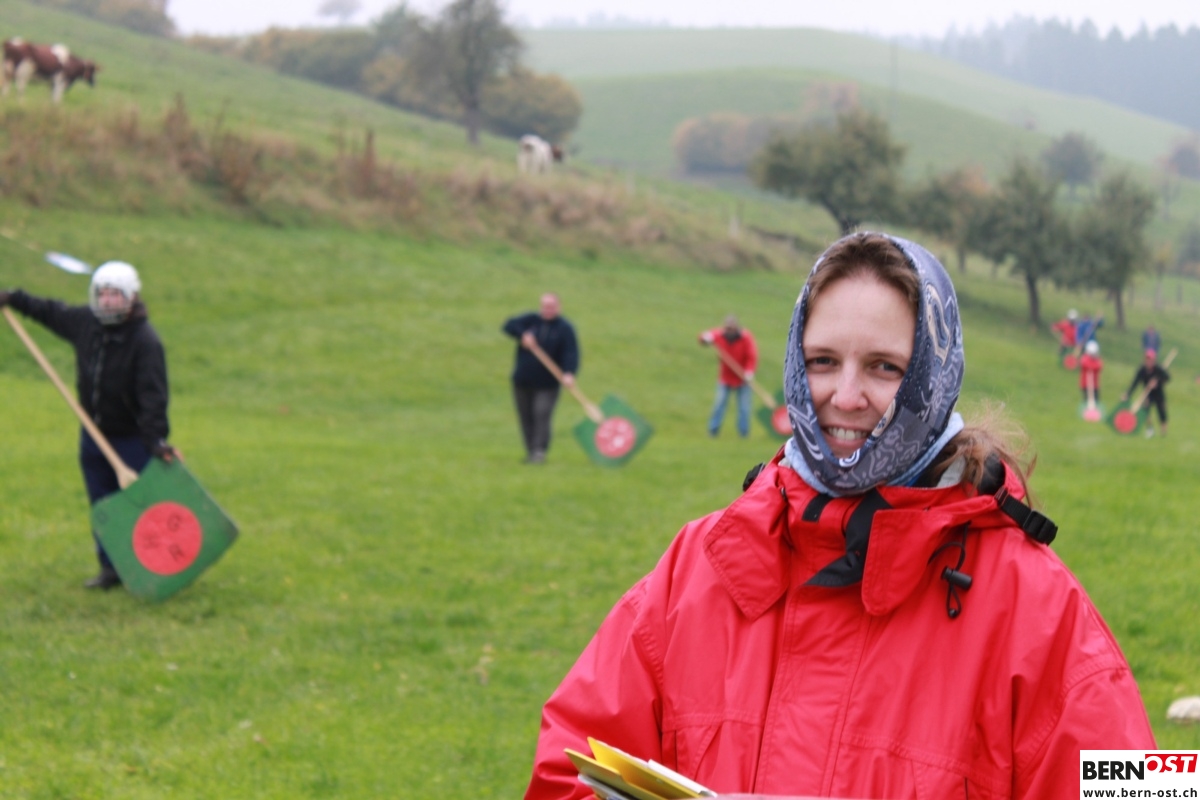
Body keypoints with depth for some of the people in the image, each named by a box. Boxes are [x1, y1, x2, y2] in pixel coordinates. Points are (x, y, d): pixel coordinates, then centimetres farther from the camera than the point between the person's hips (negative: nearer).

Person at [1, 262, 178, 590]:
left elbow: (152, 394, -25)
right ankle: (111, 567, 21)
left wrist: (155, 438, -33)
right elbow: (50, 312, 22)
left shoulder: (145, 340, -20)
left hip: (132, 439, -7)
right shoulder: (84, 321, 0)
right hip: (93, 436, 7)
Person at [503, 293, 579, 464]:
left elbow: (571, 353, -15)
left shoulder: (565, 329, -5)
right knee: (526, 417, 7)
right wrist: (522, 335, -25)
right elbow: (509, 326, -5)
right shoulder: (530, 320, 3)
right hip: (523, 381, 3)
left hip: (548, 384, -3)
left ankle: (539, 451, -19)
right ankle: (530, 451, 17)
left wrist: (569, 373, -32)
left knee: (542, 414, -17)